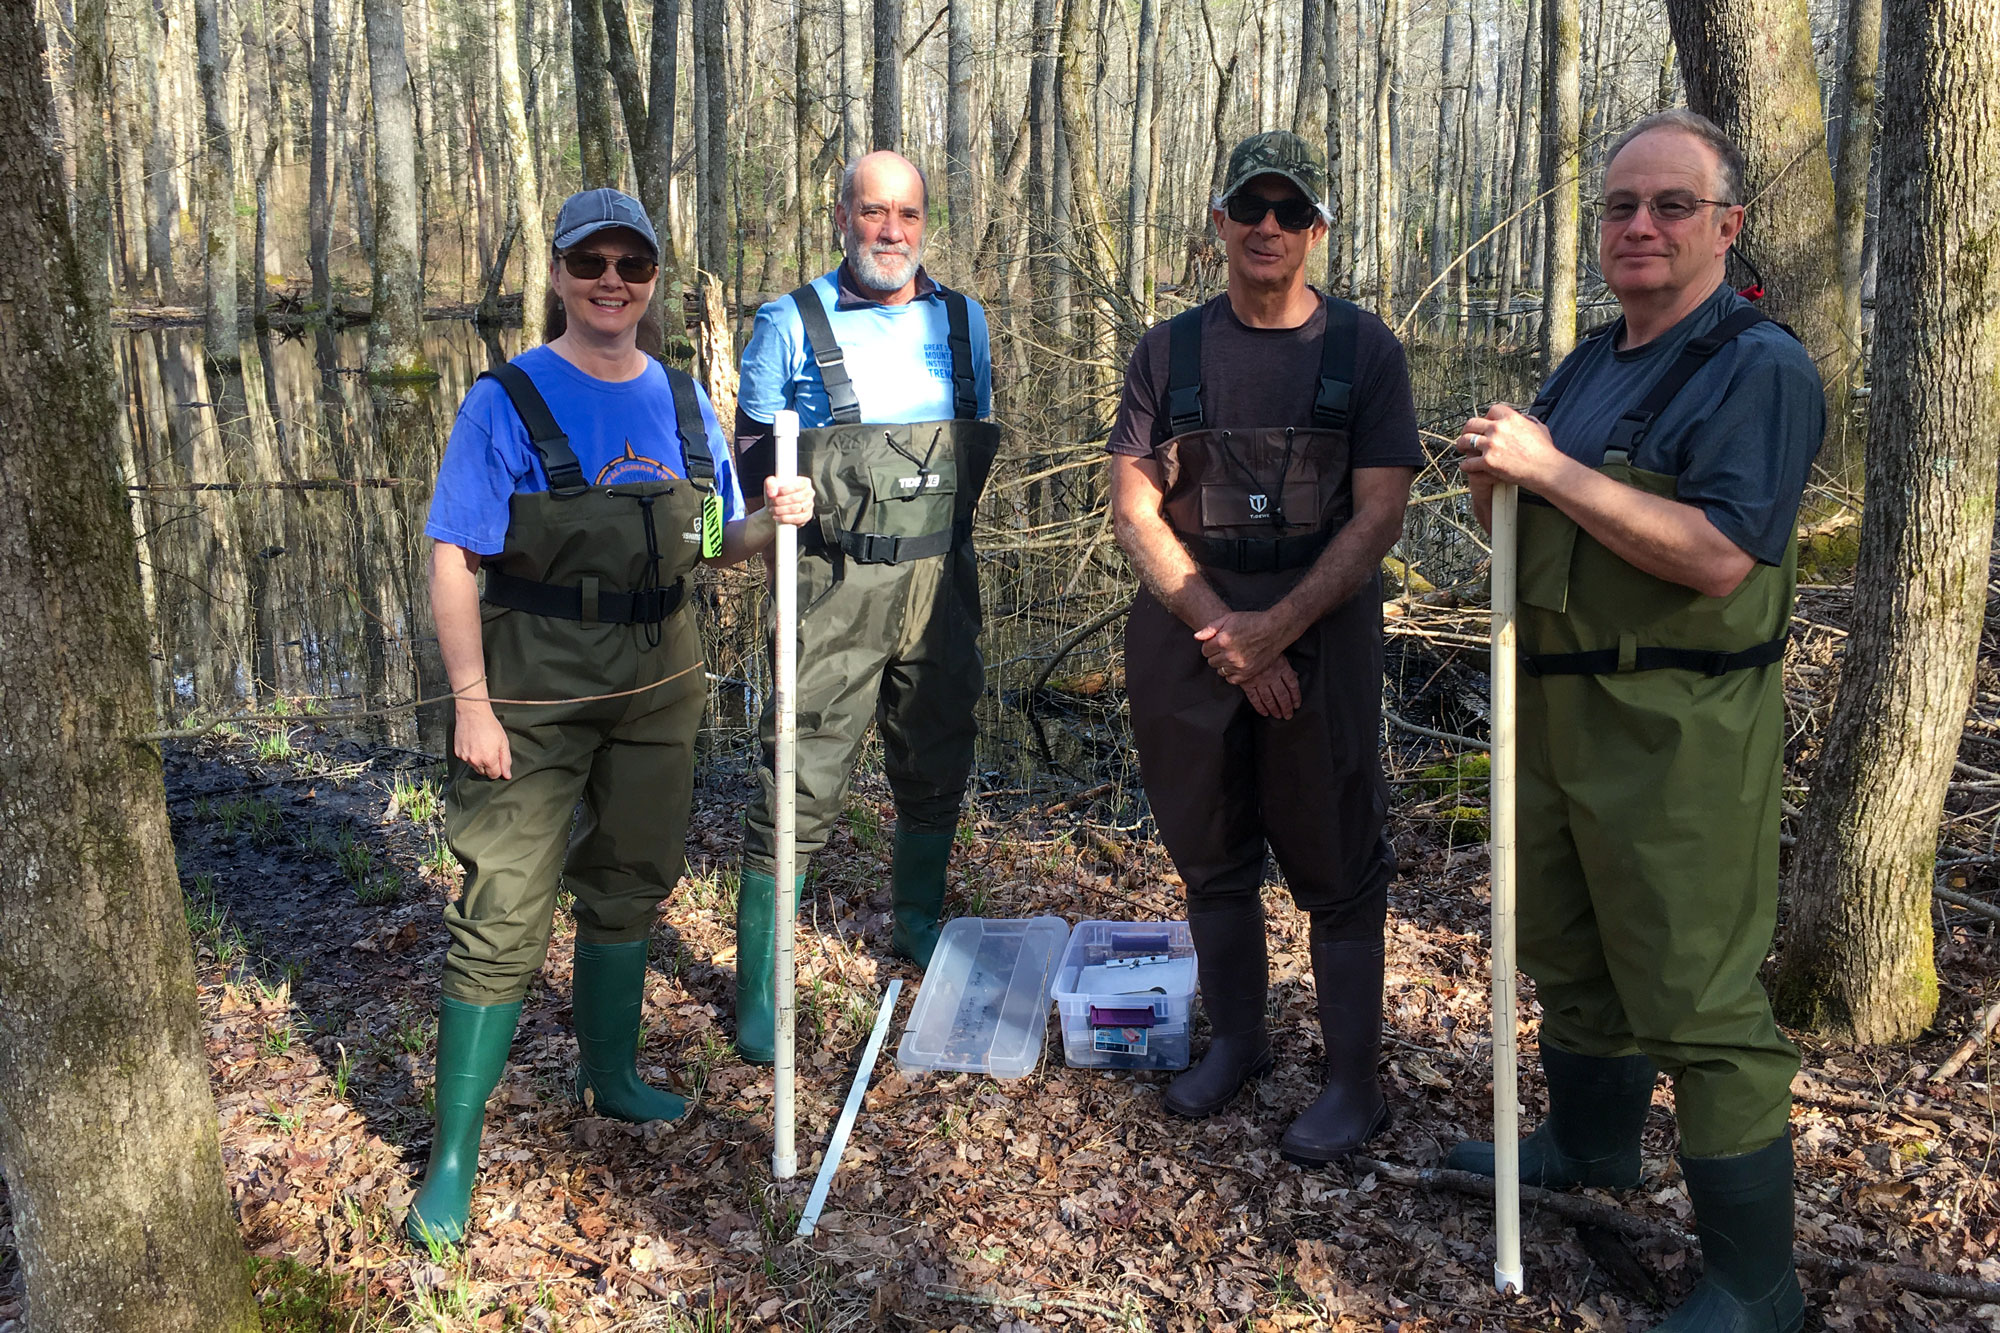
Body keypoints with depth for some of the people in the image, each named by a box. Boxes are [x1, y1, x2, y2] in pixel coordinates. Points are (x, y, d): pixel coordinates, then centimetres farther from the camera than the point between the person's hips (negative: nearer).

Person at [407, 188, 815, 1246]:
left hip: (656, 679, 5)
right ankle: (453, 1154, 9)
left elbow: (713, 544, 12)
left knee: (628, 883, 18)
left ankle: (610, 1074, 39)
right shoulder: (508, 402, -10)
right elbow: (455, 563, -12)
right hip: (534, 691, -5)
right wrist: (473, 704, -17)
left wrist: (770, 520, -10)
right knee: (504, 912, -4)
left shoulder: (680, 399, 6)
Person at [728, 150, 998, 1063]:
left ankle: (919, 926, 37)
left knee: (935, 764, 15)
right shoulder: (791, 324, 0)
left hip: (940, 578, 4)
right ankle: (758, 983, 6)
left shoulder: (963, 321, 10)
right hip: (833, 586, -4)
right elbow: (752, 449, 4)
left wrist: (945, 519, 11)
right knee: (801, 781, -5)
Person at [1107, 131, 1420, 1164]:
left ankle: (1353, 1083, 17)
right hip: (1186, 635, 3)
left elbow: (1377, 516, -5)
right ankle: (1235, 1040, 33)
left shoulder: (1364, 349, 2)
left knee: (1336, 870, 3)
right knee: (1210, 858, 14)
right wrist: (1220, 631, -11)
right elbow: (1133, 507, 0)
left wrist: (1275, 629, -14)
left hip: (1320, 634, -2)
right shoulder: (1170, 351, 6)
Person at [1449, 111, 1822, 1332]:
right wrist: (1495, 479, -5)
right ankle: (1591, 1146, 44)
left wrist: (1550, 468, -23)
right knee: (1570, 951, 22)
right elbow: (1522, 532, 18)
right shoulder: (1586, 370, 14)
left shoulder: (1762, 369, -13)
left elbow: (1720, 555, -25)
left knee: (1699, 995, -3)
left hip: (1681, 733, -8)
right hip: (1559, 706, 9)